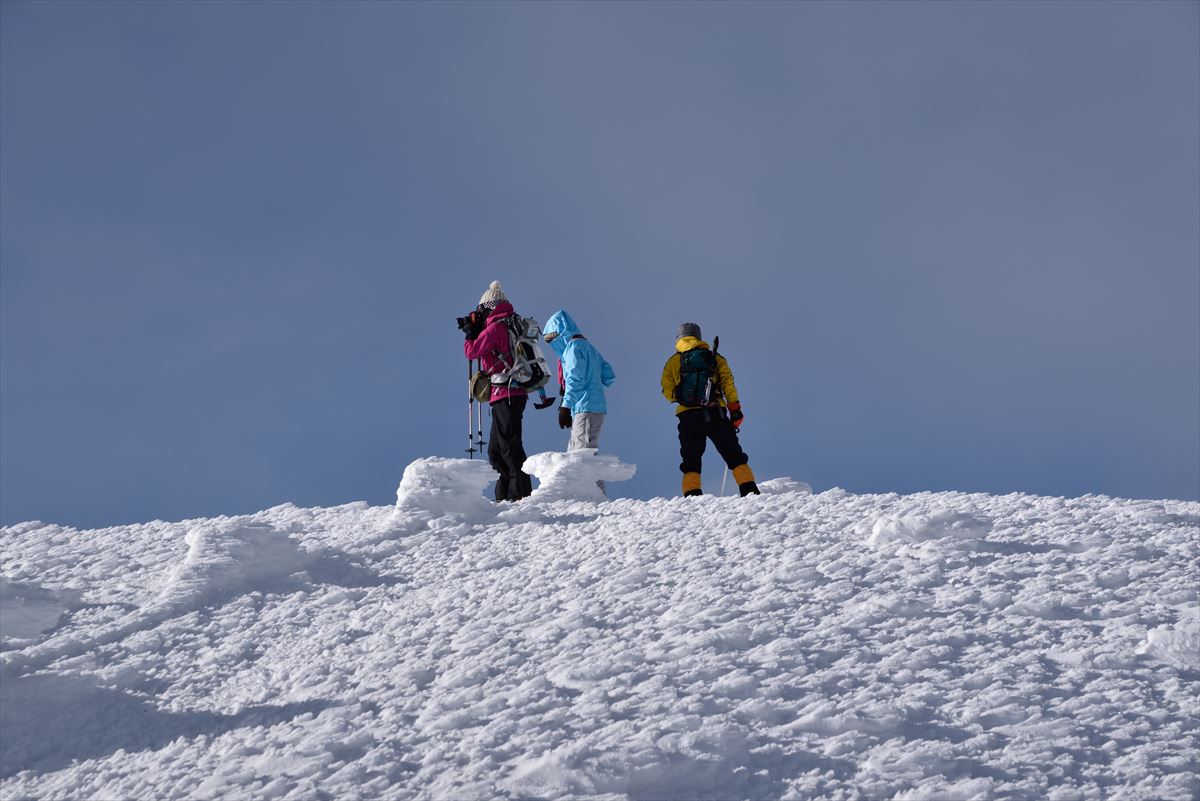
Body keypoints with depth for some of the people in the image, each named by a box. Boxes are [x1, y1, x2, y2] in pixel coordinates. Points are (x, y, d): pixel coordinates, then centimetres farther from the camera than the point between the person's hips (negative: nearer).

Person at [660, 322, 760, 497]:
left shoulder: (673, 362, 10)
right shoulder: (715, 358, 12)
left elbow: (668, 393, 8)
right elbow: (728, 384, 0)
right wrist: (735, 409, -2)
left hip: (688, 417, 0)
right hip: (716, 414, 0)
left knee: (691, 462, 5)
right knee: (735, 457, 3)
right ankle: (750, 493, -8)